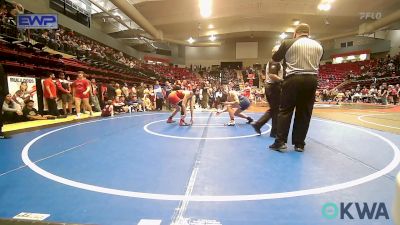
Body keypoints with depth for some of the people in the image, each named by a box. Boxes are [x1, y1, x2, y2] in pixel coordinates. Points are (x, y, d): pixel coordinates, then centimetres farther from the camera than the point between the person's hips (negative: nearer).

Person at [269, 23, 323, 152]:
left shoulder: (288, 43, 0)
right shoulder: (318, 46, 12)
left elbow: (275, 59, 11)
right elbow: (316, 64, 22)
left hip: (293, 79, -3)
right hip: (311, 80, 4)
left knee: (285, 110, 3)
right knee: (304, 113, 7)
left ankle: (281, 141, -1)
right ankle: (299, 143, 13)